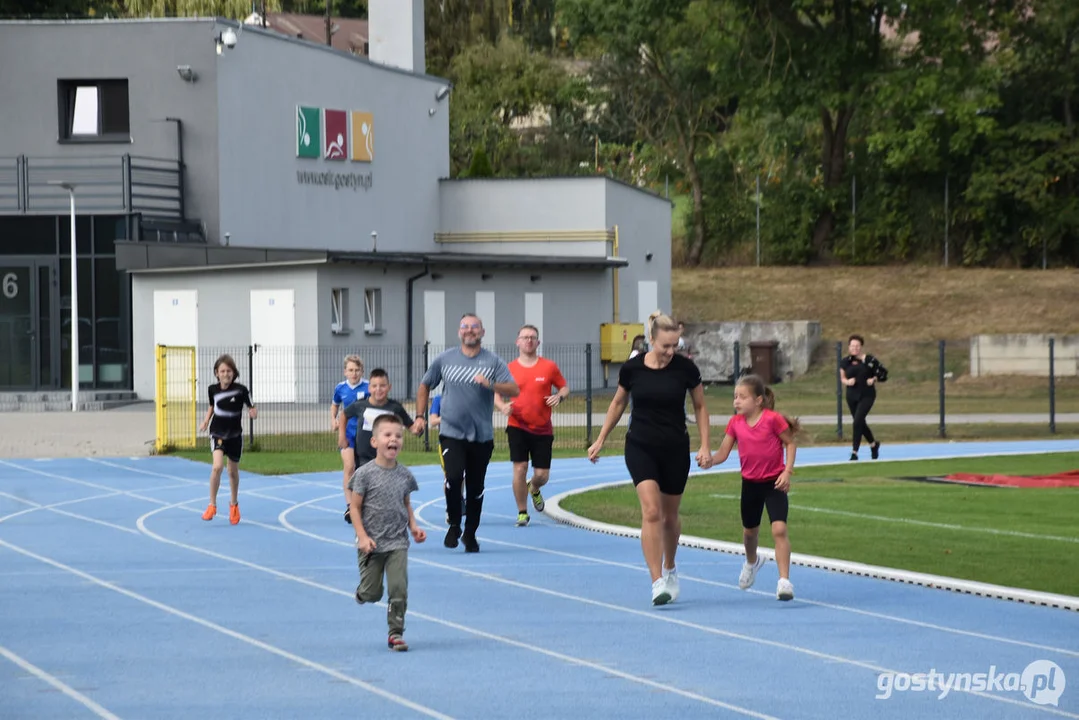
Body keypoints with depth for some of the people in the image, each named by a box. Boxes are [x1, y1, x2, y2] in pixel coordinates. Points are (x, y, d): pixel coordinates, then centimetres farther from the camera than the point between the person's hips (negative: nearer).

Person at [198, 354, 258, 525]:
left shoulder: (241, 390, -14)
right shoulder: (213, 389, -5)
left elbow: (252, 408, -7)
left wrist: (253, 413, -29)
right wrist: (206, 420, 5)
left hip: (235, 434, 0)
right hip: (217, 433, 0)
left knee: (233, 471, 15)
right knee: (217, 466, -21)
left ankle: (234, 504, 39)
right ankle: (212, 505, -7)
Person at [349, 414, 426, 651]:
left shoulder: (405, 475, 2)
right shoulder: (365, 474, -10)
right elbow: (355, 507, -7)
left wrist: (413, 526, 0)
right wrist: (362, 537, -15)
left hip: (397, 543, 2)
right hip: (372, 543, -2)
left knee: (399, 588, -7)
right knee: (373, 592, 3)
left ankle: (396, 632, 3)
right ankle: (362, 593, 39)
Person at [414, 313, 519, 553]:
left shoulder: (493, 362, 0)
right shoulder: (444, 360, 4)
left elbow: (513, 390, -10)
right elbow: (424, 386, 16)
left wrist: (490, 384, -26)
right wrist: (420, 416, 10)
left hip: (482, 436, 1)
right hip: (451, 432, -1)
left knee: (476, 488, 7)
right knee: (454, 477, -21)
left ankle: (470, 534, 24)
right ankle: (454, 525, 1)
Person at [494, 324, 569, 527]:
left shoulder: (549, 367, 1)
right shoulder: (509, 369, 1)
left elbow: (564, 387, 11)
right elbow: (497, 395, 8)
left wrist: (559, 396, -12)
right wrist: (503, 406, -14)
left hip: (543, 429, 1)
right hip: (518, 427, -1)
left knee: (542, 475, 3)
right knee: (520, 468, -10)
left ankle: (534, 489, 41)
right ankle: (522, 512, 4)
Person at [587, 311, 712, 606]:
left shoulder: (685, 368, -8)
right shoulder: (631, 369, -7)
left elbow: (700, 406, 6)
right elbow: (618, 404, 10)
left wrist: (705, 446, -1)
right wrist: (600, 441, 13)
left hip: (675, 449, 1)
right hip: (640, 447, -1)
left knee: (670, 515, 12)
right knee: (651, 511, -17)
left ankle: (670, 569, 39)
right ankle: (658, 583, -20)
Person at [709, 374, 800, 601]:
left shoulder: (773, 419, -16)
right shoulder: (735, 423, -3)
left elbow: (790, 443, -6)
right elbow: (723, 453, -3)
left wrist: (787, 471, -16)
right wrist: (709, 459, -24)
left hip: (774, 482, -5)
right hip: (750, 482, 5)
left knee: (779, 529, -19)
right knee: (749, 531, 21)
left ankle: (784, 581, -17)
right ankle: (752, 562, 53)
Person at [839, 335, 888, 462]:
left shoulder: (869, 360, -9)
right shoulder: (845, 362, 0)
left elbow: (883, 372, 0)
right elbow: (842, 378, 11)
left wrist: (874, 379, -16)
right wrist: (847, 381, -10)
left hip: (867, 395, -5)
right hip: (851, 396, 5)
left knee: (858, 421, -17)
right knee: (860, 423, 15)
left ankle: (854, 452, -11)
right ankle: (873, 444, 42)